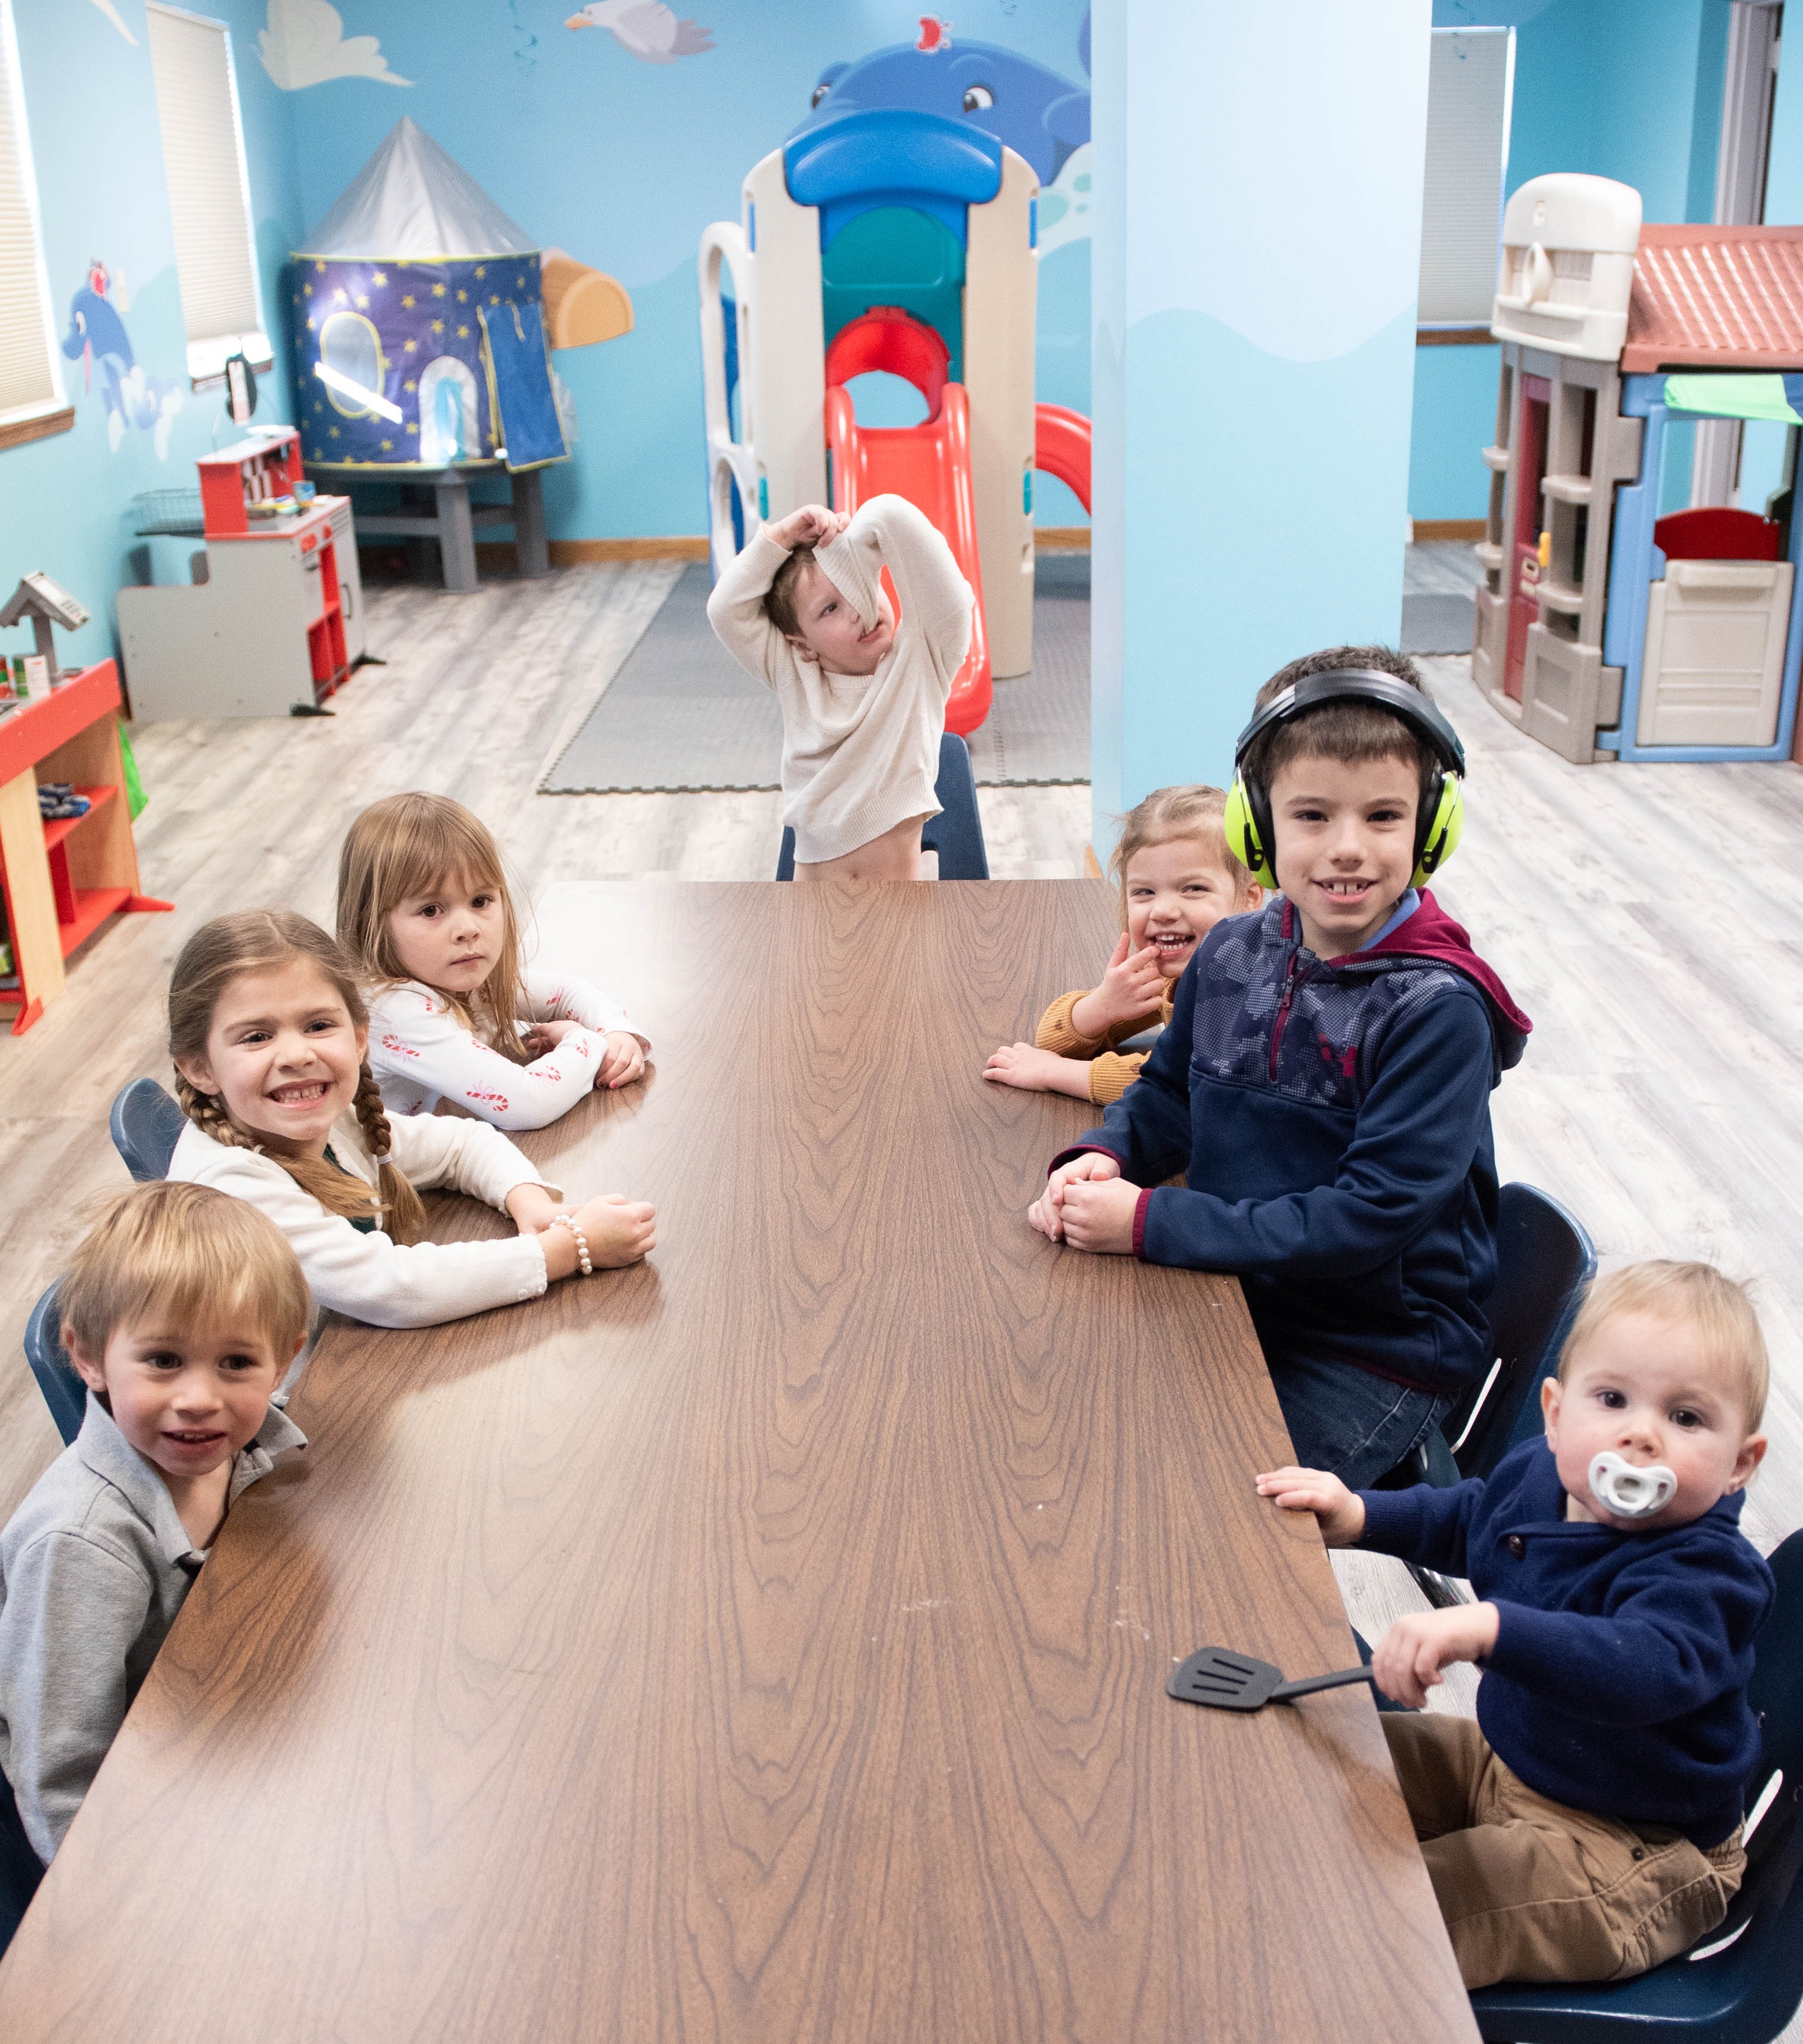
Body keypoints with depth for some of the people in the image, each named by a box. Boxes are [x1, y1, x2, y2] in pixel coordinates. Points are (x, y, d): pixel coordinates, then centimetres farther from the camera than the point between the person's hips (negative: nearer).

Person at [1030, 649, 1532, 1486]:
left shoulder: (1437, 1010, -21)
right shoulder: (1232, 955, -1)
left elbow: (1372, 1218, -25)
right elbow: (1170, 1089, 16)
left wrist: (1149, 1221, -25)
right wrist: (1100, 1158, -7)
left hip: (1383, 1348, -6)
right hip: (1235, 1298, 6)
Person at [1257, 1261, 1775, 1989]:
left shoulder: (1701, 1573, -31)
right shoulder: (1537, 1476, -5)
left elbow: (1647, 1670, -52)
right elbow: (1466, 1520, 20)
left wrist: (1488, 1628, -64)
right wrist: (1358, 1516, 8)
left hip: (1626, 1852, -8)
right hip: (1505, 1755, 8)